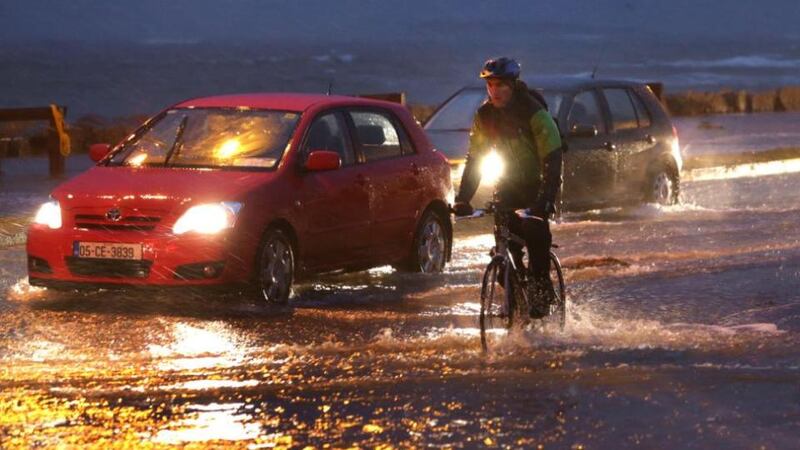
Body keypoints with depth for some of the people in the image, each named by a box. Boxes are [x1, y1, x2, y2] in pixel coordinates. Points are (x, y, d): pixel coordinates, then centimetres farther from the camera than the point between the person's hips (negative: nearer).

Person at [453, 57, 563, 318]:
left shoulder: (534, 113, -22)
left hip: (538, 181, -4)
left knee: (535, 230, -26)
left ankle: (541, 292, -16)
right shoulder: (485, 116, -6)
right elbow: (474, 159, -2)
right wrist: (463, 199, -13)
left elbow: (552, 159, -27)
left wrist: (546, 198, -39)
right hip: (509, 183, 4)